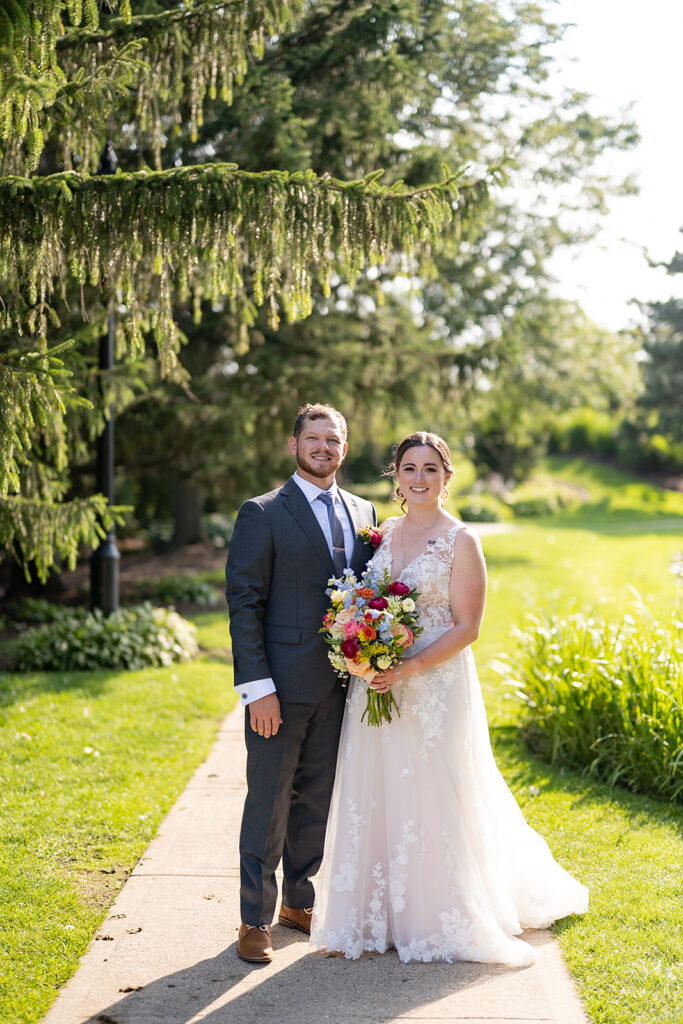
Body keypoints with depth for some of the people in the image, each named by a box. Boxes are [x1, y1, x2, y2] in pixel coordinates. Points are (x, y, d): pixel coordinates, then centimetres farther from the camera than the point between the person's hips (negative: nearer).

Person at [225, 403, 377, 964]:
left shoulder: (363, 513, 11)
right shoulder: (262, 515, -7)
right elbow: (244, 603, -10)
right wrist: (257, 686, -16)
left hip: (339, 684, 5)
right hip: (282, 685, -5)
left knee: (316, 801, 15)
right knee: (268, 804, 3)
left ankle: (299, 901, 31)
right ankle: (256, 920, 15)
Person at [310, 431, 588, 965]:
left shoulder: (461, 541, -6)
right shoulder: (383, 533, 10)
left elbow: (466, 627, -10)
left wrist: (409, 668, -20)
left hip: (436, 686, -5)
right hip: (376, 685, 5)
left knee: (432, 799, 2)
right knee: (374, 797, 8)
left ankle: (441, 919, 17)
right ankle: (380, 914, 20)